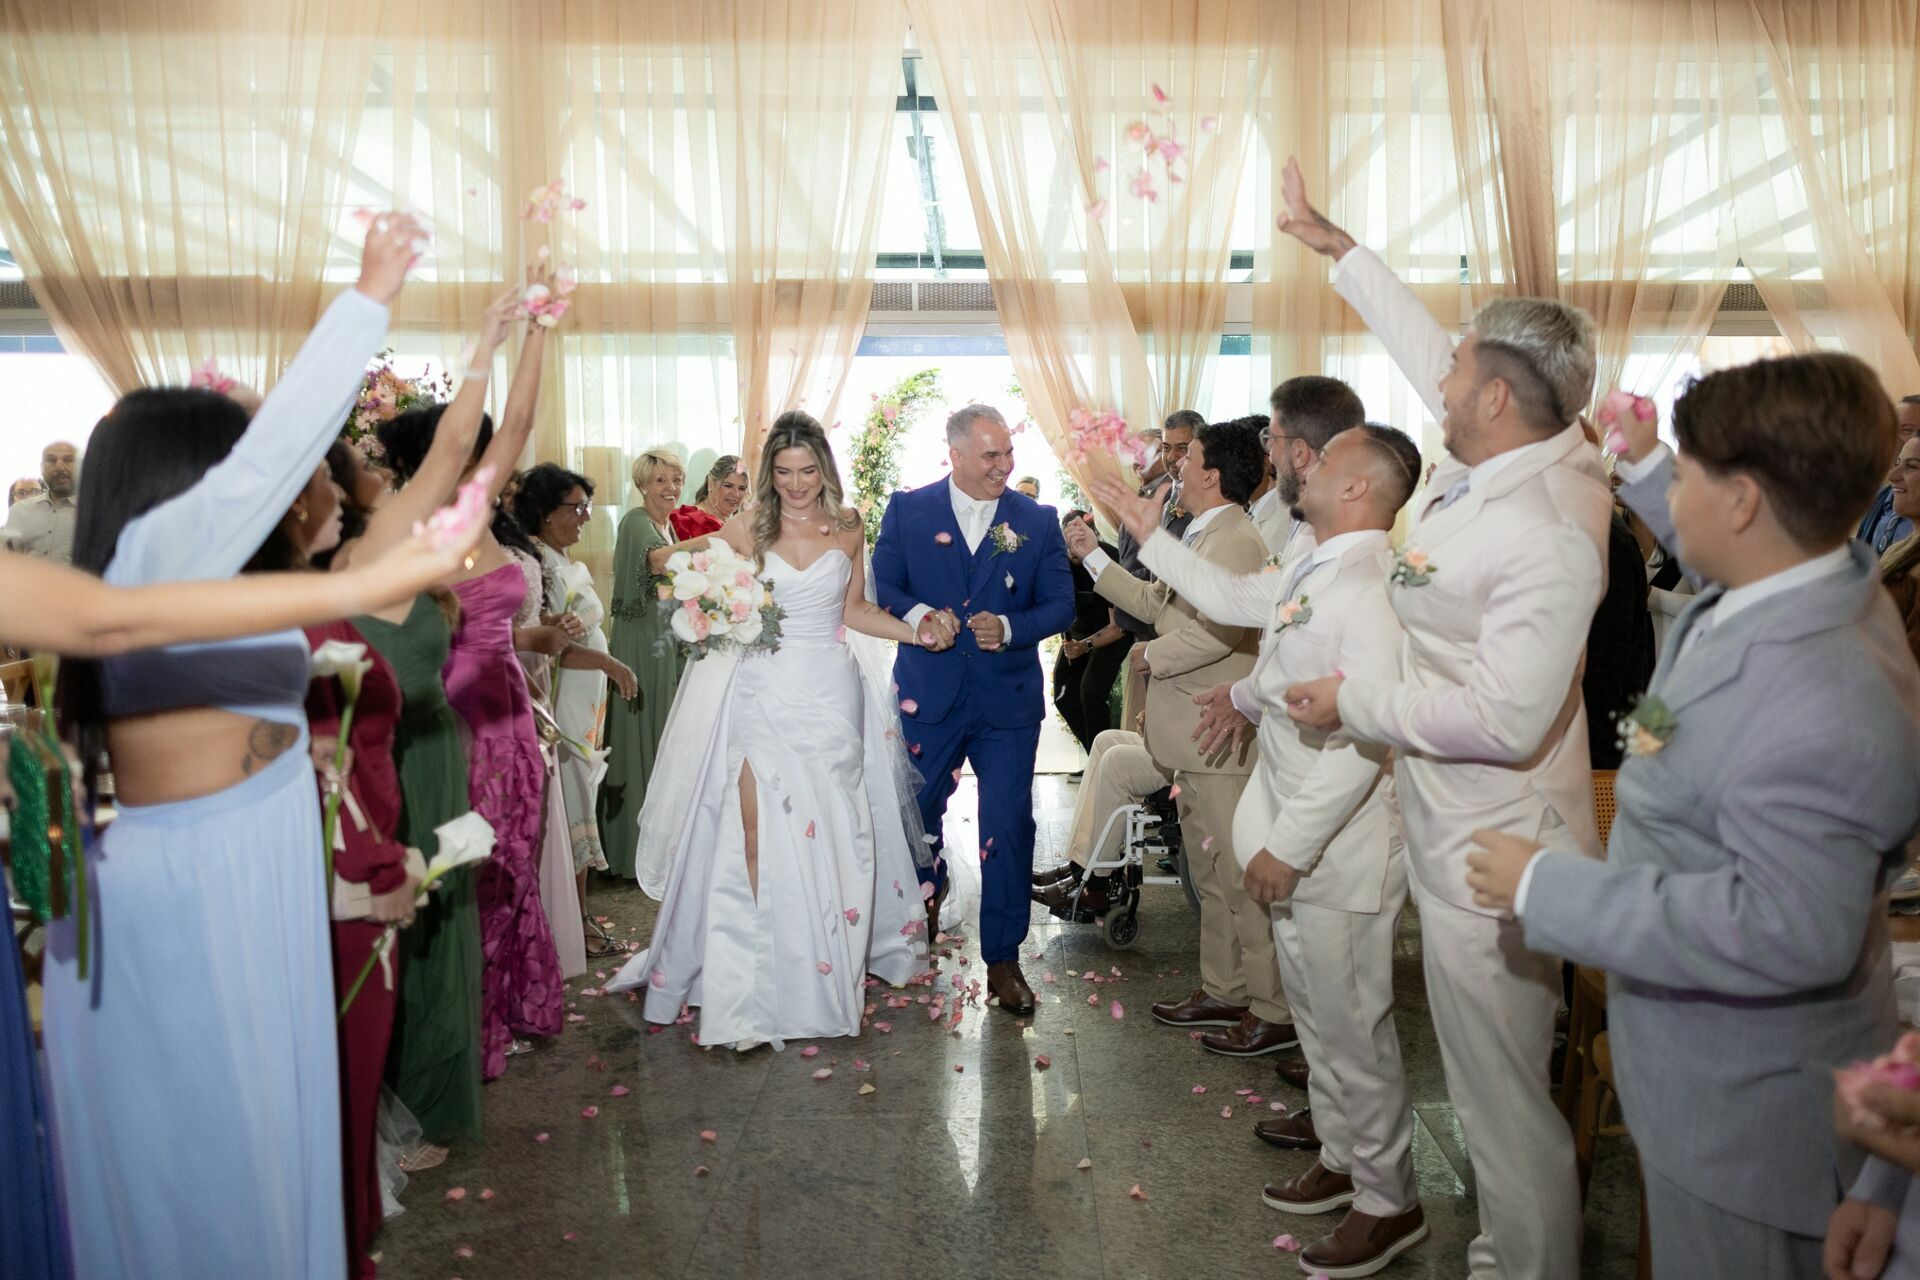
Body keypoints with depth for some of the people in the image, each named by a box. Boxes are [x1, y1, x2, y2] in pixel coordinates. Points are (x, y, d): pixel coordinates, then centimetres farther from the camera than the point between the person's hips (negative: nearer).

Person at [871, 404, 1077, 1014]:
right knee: (918, 810, 18)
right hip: (928, 695, 1)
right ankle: (926, 899, 50)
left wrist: (1009, 627, -19)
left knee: (1009, 828, -2)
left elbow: (1060, 604, -1)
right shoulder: (907, 510, 1)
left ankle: (1003, 959, 12)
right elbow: (880, 586, -1)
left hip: (1008, 699, -1)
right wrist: (916, 615, -21)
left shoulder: (1038, 520, 1)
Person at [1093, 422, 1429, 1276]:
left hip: (1340, 847, -10)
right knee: (1317, 1012, 22)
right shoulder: (1310, 578, 8)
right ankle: (1342, 1157, 41)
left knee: (1352, 1026, 4)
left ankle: (1388, 1204, 23)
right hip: (1296, 836, 10)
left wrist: (1289, 844, -25)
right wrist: (1147, 533, 25)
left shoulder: (1370, 586, -23)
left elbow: (1368, 738, -28)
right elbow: (1227, 597, 26)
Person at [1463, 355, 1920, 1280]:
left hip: (1746, 1111, -9)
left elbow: (1786, 933, -36)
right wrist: (1643, 468, 27)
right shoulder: (1822, 580, -5)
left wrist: (1549, 886, -29)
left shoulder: (1817, 711, -35)